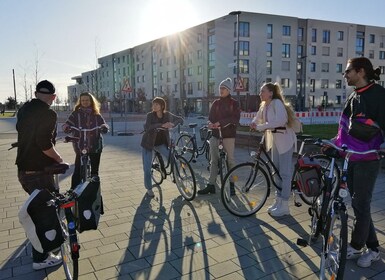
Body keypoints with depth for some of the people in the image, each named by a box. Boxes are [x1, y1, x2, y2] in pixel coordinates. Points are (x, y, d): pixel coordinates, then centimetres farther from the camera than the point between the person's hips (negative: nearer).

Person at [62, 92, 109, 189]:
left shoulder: (96, 114, 8)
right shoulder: (76, 114, 2)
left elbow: (104, 126, 0)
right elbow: (66, 125, -7)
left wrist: (104, 127, -24)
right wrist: (66, 127, -30)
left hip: (95, 147, 2)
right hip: (80, 147, -2)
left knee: (94, 171, 12)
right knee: (78, 171, -6)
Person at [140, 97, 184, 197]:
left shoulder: (167, 115, -7)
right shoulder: (150, 115, -15)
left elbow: (180, 119, 2)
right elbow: (147, 127, -32)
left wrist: (173, 124, -19)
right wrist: (162, 125, -43)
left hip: (161, 143, 2)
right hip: (148, 144, -2)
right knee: (147, 168, 0)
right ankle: (149, 189, 20)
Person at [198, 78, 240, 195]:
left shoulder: (234, 103, 1)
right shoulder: (216, 103, 12)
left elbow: (236, 119, -9)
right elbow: (210, 117, 8)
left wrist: (220, 122, -19)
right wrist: (210, 124, -16)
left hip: (228, 134, -4)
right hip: (215, 134, 4)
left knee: (230, 160, 3)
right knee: (214, 160, 5)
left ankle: (231, 185, 15)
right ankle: (211, 185, 9)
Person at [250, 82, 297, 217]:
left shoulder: (277, 103, -19)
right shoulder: (264, 105, 6)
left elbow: (280, 120, -35)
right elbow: (258, 118, 12)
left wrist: (260, 127, -32)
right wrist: (253, 123, -13)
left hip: (285, 139, -9)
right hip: (274, 139, 9)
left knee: (285, 172, -4)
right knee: (276, 171, 13)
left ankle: (284, 206, 4)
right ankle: (278, 201, 24)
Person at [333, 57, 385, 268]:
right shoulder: (353, 97, 14)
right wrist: (334, 143, 16)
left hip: (367, 160, -8)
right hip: (350, 158, 8)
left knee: (361, 205, 1)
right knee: (357, 204, 11)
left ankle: (356, 247, 18)